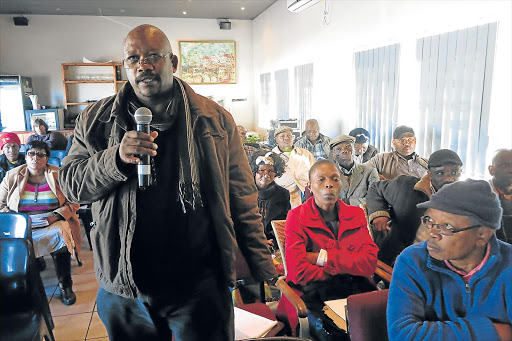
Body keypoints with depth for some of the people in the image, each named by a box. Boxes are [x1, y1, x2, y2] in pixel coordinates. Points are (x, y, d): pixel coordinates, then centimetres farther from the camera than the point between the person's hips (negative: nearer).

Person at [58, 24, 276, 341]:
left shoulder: (215, 119, -2)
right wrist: (116, 157, -20)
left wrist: (264, 269, -2)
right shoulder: (97, 120, 3)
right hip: (122, 287, 2)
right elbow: (70, 183, 1)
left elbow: (242, 200, -1)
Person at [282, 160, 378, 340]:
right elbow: (298, 272, -13)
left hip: (355, 290, 4)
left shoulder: (356, 214, 10)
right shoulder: (297, 217, -2)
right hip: (314, 291, -4)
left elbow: (370, 263, -4)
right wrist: (347, 267, -6)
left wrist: (323, 257, -12)